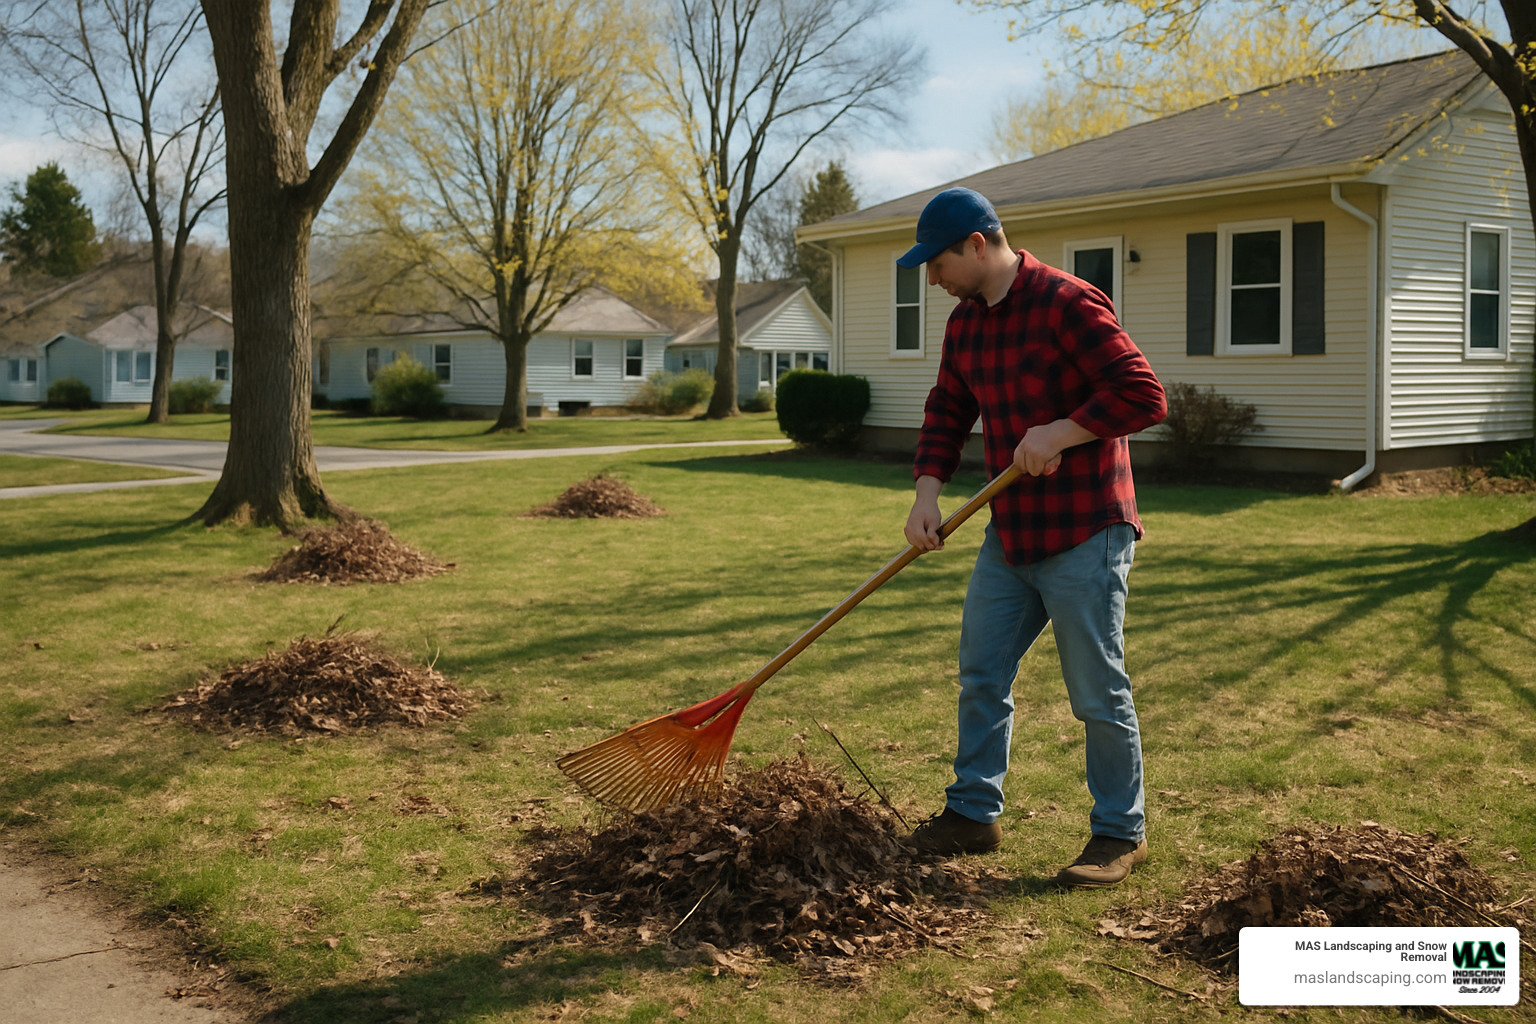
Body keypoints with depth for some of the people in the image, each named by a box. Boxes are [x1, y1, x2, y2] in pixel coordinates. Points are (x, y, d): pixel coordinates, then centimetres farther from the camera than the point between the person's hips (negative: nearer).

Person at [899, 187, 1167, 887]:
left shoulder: (1068, 304, -15)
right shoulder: (964, 324, 10)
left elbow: (1142, 395, -18)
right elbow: (946, 411, 14)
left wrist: (1060, 432, -21)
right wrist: (928, 492, 0)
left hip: (1084, 537, -8)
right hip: (1010, 533, 8)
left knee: (1097, 694, 1)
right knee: (980, 677, 12)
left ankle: (1121, 835, 17)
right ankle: (972, 814, 26)